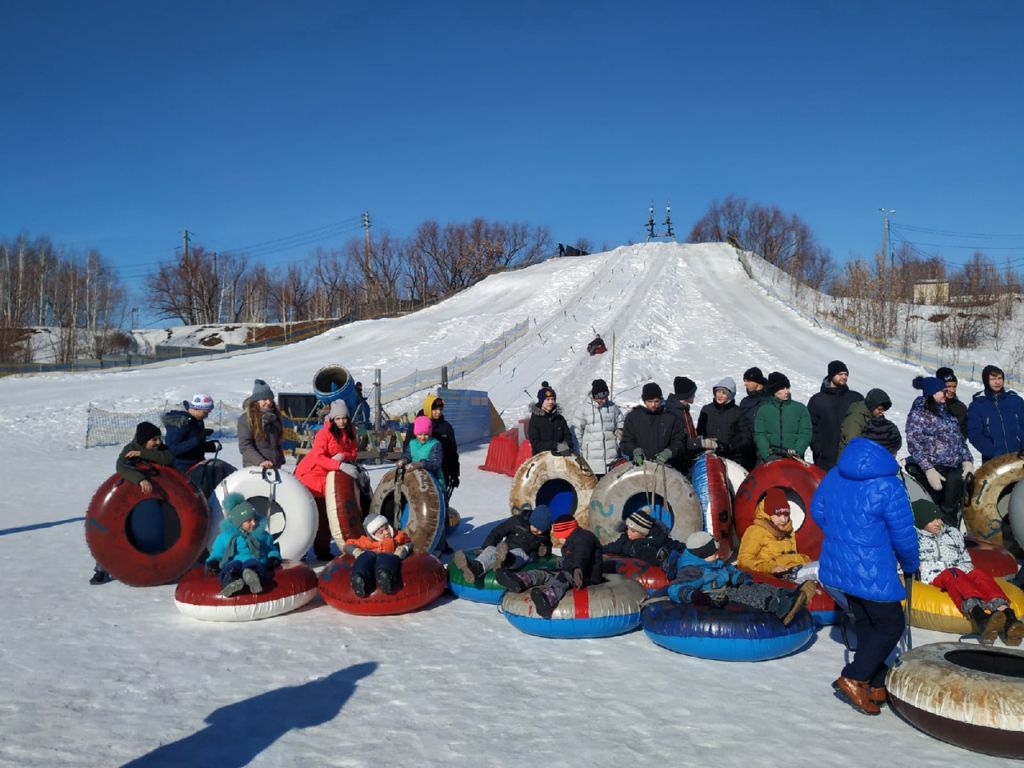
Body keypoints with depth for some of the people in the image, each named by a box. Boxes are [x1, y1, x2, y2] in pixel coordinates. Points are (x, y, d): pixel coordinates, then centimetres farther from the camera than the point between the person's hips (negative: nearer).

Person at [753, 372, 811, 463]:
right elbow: (759, 434, 2)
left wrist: (796, 452, -11)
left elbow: (805, 434, 5)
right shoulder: (763, 409, 9)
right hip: (768, 460, 0)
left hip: (794, 459, 0)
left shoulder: (800, 408, 11)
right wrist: (767, 455, -12)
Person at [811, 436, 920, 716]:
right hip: (871, 573, -7)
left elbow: (817, 510, 13)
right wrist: (910, 565, 8)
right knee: (890, 626, 10)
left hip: (835, 565, 7)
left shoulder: (834, 475, 1)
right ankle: (853, 679, 4)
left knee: (865, 623, 21)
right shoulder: (889, 486, -19)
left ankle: (877, 685, 30)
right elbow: (903, 535, -11)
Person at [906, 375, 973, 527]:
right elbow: (914, 446, -11)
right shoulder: (918, 414, -3)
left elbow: (959, 439, 20)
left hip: (954, 468, 6)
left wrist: (967, 460, 4)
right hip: (934, 469, -6)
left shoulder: (947, 412, 19)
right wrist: (928, 470, -18)